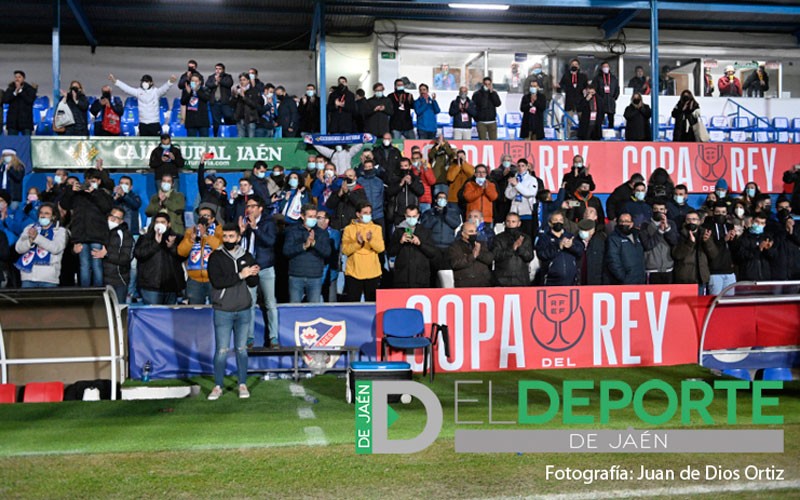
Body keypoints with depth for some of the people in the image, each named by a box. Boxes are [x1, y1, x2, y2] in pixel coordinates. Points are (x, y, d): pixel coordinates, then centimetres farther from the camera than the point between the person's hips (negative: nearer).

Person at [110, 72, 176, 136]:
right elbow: (126, 88, 4)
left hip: (154, 123, -3)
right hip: (143, 124, 3)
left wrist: (170, 82, -40)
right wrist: (115, 81, -5)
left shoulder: (156, 91, -2)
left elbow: (164, 88, -19)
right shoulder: (138, 92, 7)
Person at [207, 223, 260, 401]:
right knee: (221, 350, 0)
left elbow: (254, 283, 8)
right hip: (223, 312, -3)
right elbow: (216, 281, -18)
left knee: (242, 349, 9)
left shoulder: (247, 257, 6)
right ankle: (218, 386, 10)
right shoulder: (216, 257, -4)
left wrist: (253, 275, -15)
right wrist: (240, 275, -20)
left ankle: (242, 385, 18)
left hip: (244, 311, 3)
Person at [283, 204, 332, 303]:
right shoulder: (293, 231, 6)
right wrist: (304, 246, -19)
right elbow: (286, 250, -6)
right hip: (296, 277, -1)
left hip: (315, 277, 1)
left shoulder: (322, 233, 8)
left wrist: (314, 243, -20)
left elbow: (327, 252, -3)